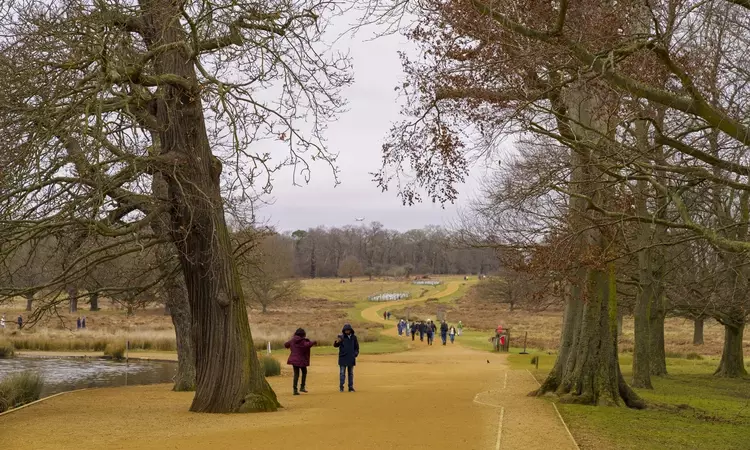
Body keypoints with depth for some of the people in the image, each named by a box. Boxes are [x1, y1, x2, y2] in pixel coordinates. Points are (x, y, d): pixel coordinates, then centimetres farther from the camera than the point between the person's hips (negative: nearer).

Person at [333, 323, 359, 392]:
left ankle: (351, 387, 15)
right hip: (343, 358, -3)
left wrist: (356, 354, 0)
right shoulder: (341, 337, -6)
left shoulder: (353, 337, 4)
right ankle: (341, 387, 1)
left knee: (351, 373, 9)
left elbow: (357, 347, 15)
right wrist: (336, 342, -40)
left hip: (351, 358, 3)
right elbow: (335, 345, -18)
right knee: (342, 373, -4)